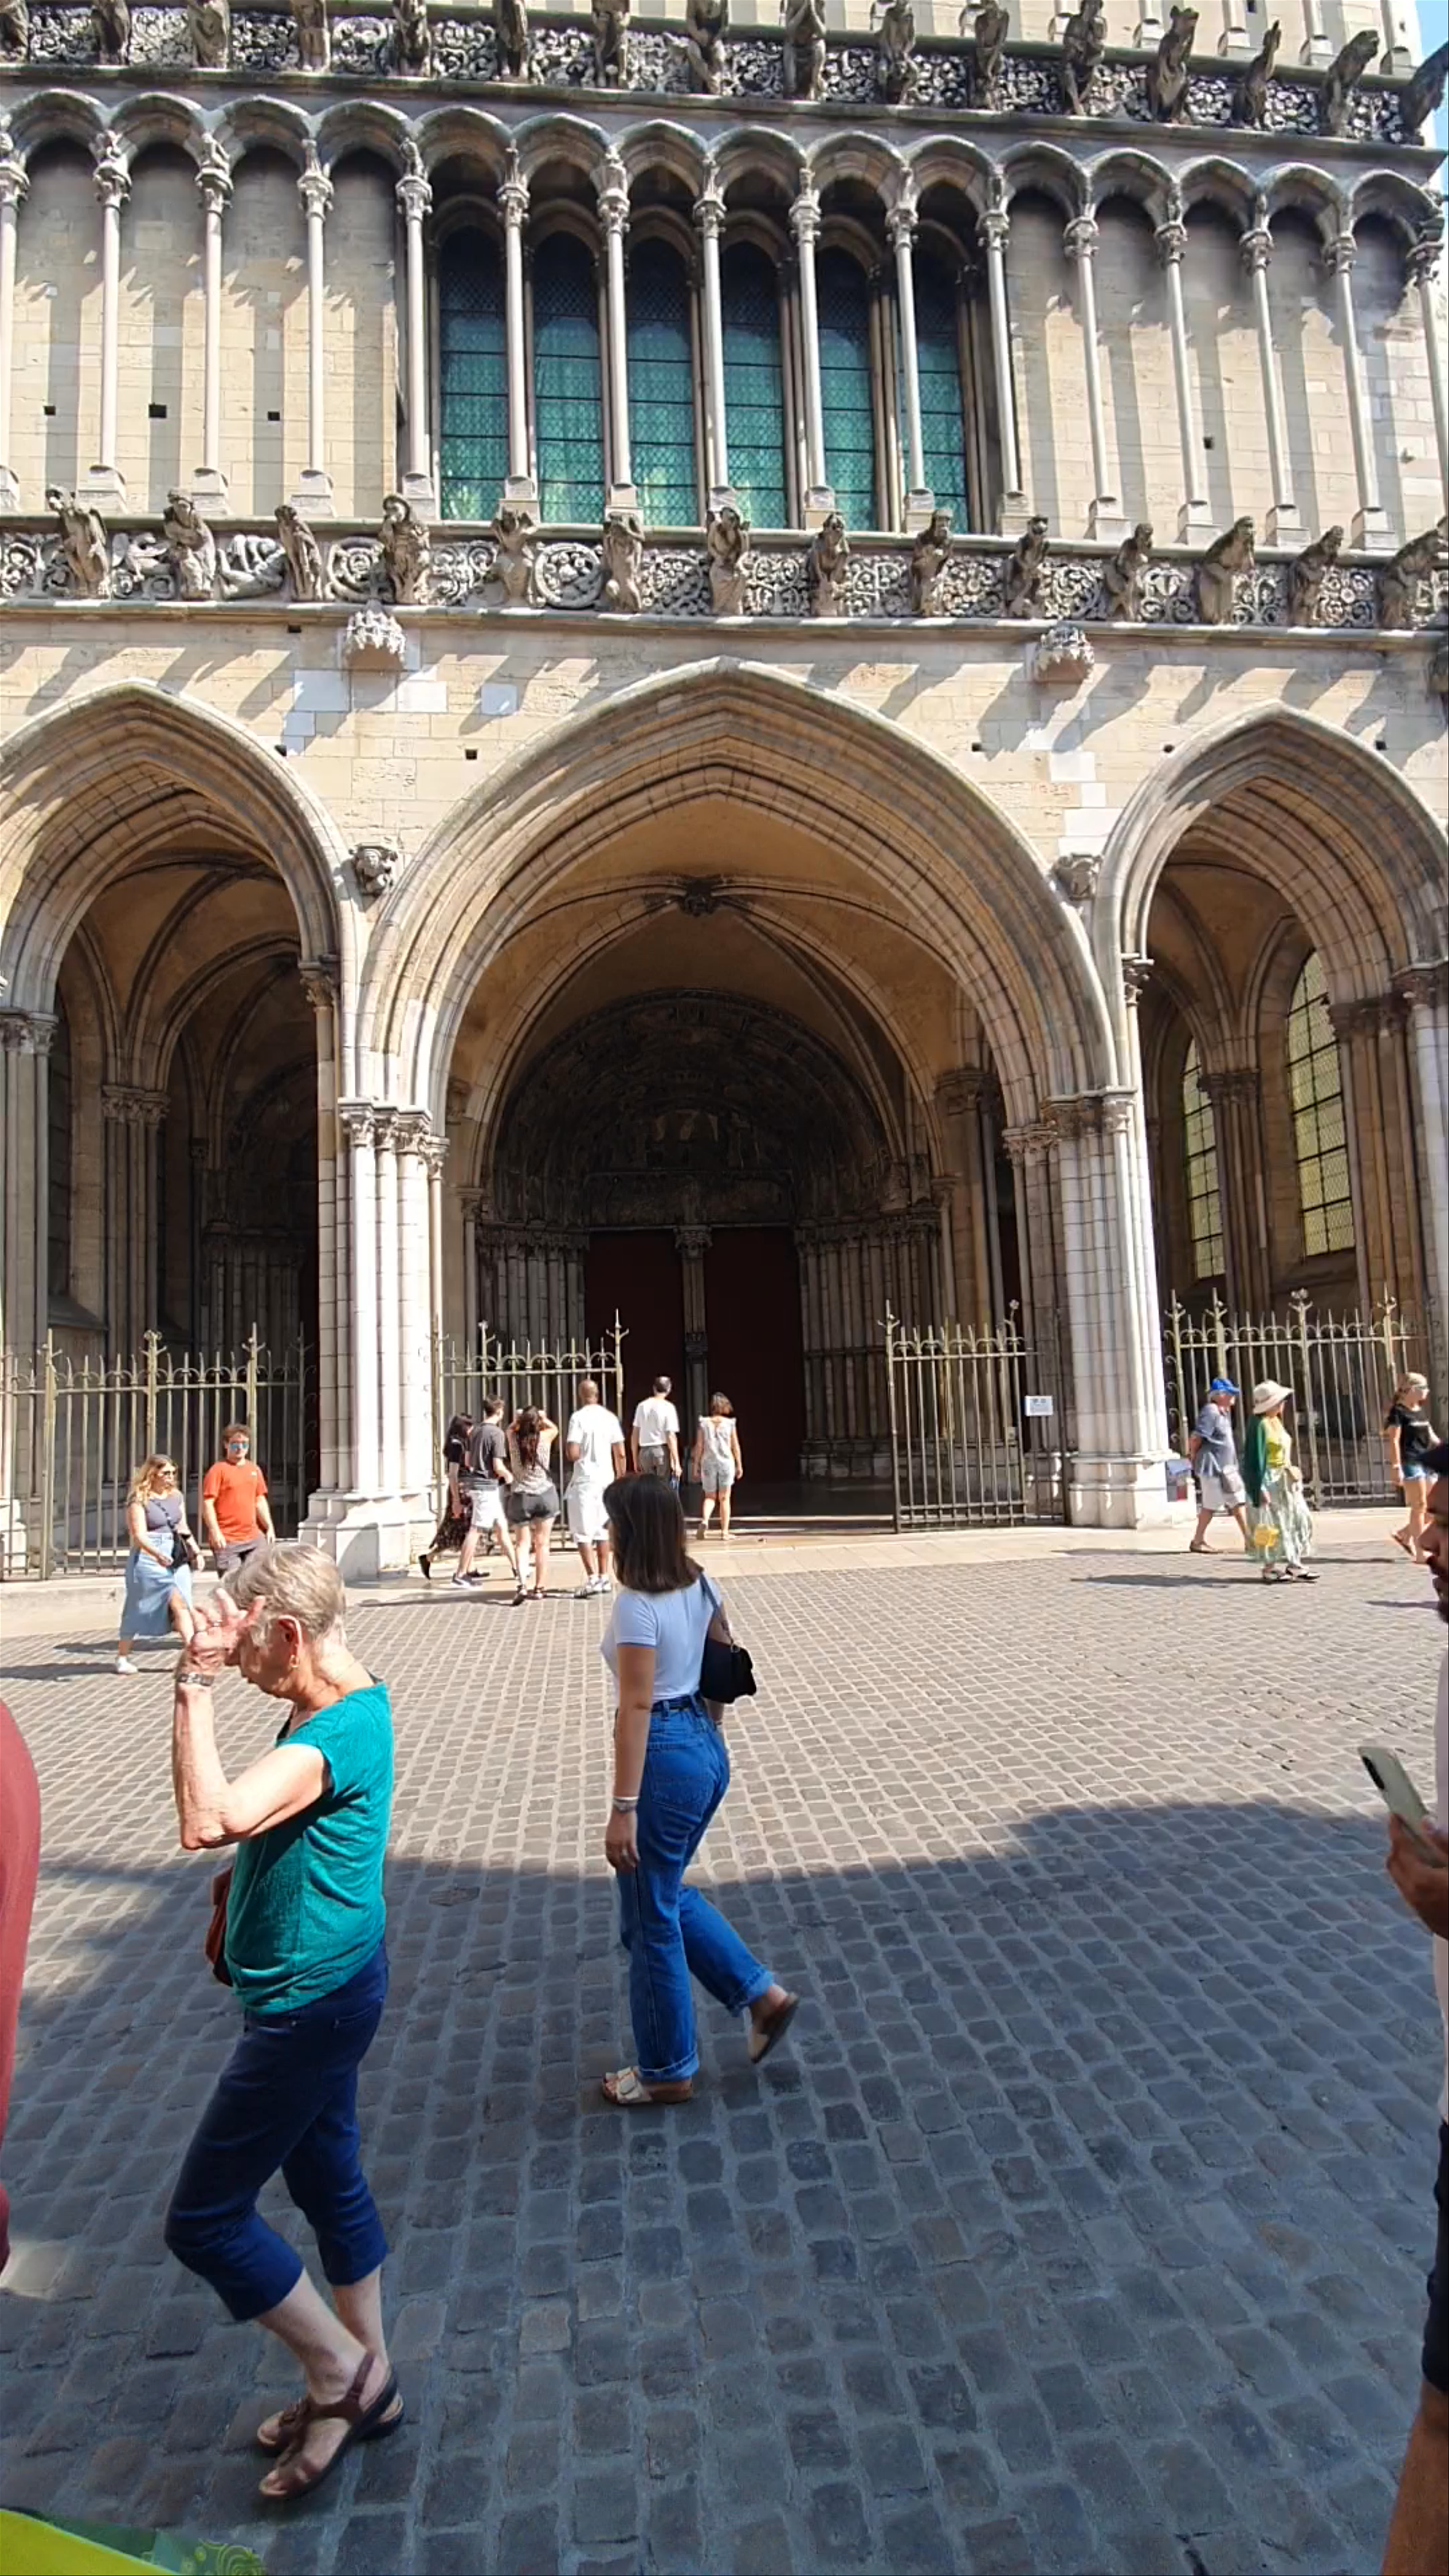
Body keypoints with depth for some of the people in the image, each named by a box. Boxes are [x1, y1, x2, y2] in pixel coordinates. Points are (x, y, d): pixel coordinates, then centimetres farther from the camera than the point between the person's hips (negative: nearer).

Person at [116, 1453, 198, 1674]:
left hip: (176, 1559, 6)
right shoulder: (140, 1500, -8)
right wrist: (157, 1554, -33)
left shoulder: (176, 1496, 12)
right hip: (149, 1559, -6)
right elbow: (139, 1535, -17)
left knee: (182, 1606, -3)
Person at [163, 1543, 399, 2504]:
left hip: (312, 2002, -10)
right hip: (322, 1989, 10)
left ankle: (343, 2372, 22)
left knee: (204, 2218, 4)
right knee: (330, 2182, 23)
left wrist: (198, 1681, -38)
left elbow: (208, 1820, -42)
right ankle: (367, 2383, 41)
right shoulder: (343, 1703, 2)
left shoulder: (340, 1731, -29)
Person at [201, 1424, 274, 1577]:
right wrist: (215, 1533, -18)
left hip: (253, 1538, 6)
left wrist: (269, 1527, 13)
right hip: (227, 1541, -6)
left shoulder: (254, 1470, 14)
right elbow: (207, 1504, -10)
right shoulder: (218, 1470, -5)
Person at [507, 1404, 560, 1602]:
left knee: (523, 1543, 8)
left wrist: (518, 1418, 22)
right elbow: (555, 1428, 15)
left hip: (521, 1497, 0)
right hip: (545, 1495, 0)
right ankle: (539, 1588, 10)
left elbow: (511, 1428, 17)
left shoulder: (514, 1439, -9)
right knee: (542, 1543, 8)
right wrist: (543, 1417, 20)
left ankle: (522, 1583, -11)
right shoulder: (544, 1437, -10)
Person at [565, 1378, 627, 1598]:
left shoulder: (578, 1418, -10)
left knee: (582, 1532, -1)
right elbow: (620, 1454, 5)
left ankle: (593, 1578, -11)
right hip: (607, 1479, 5)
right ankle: (605, 1577, 19)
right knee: (603, 1529, 15)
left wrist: (566, 1442, 5)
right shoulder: (610, 1417, 5)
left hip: (585, 1481, -5)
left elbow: (572, 1454, -16)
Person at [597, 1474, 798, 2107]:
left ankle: (667, 2071, 26)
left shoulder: (636, 1607, -21)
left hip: (666, 1757, -9)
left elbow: (637, 1709, -23)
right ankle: (763, 1994, 26)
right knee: (668, 1894, 26)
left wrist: (623, 1809, -20)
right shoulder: (700, 1586, 3)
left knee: (651, 1918, 10)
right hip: (707, 1747, 9)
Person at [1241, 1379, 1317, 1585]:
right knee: (1273, 1524, -1)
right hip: (1270, 1481, -9)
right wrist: (1261, 1488, -21)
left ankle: (1294, 1564, 16)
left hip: (1285, 1481, 9)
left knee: (1299, 1520, 9)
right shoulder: (1260, 1425, -17)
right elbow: (1256, 1458, -19)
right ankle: (1270, 1568, 10)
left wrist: (1291, 1474, 20)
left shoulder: (1276, 1421, 12)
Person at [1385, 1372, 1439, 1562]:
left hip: (1426, 1462, 8)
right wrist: (1396, 1466, -19)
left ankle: (1404, 1534, 19)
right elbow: (1393, 1440, -13)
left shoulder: (1421, 1411, 17)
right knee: (1420, 1505, -7)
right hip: (1410, 1462, -8)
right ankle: (1420, 1551, 0)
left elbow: (1431, 1437, 21)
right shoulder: (1398, 1411, -8)